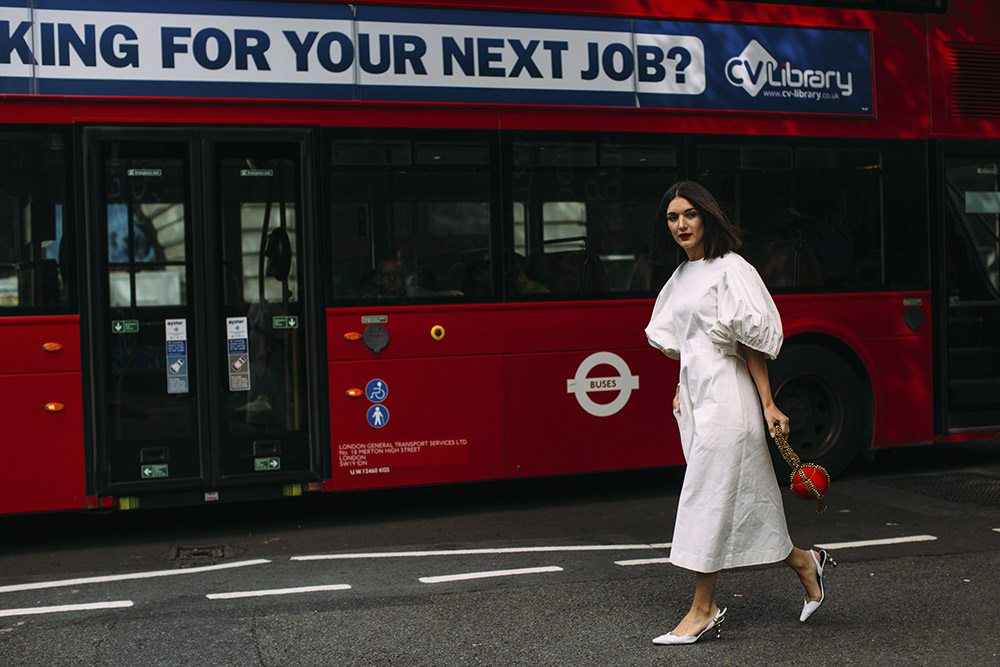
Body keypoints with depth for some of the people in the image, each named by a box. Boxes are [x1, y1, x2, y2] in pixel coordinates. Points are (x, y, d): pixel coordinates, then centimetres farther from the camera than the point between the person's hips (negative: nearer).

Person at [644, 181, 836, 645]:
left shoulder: (730, 269, -8)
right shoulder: (680, 277, 15)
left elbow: (750, 341, -11)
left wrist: (767, 403, -13)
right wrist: (682, 386, 10)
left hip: (725, 393, -8)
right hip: (694, 393, 8)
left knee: (707, 496, -5)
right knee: (740, 496, 10)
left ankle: (702, 611, 2)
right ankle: (803, 562, 27)